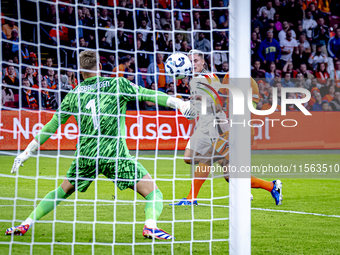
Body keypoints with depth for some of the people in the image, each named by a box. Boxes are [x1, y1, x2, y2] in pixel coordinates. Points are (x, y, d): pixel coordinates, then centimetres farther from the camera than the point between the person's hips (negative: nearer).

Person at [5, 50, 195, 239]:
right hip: (115, 155, -4)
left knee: (62, 191, 27)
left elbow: (51, 126, 16)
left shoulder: (74, 94, 12)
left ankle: (26, 224, 21)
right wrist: (180, 103, -1)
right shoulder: (117, 84, 3)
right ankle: (150, 226, -32)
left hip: (85, 156, 4)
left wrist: (27, 152, 24)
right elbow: (148, 95, -3)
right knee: (154, 194, -3)